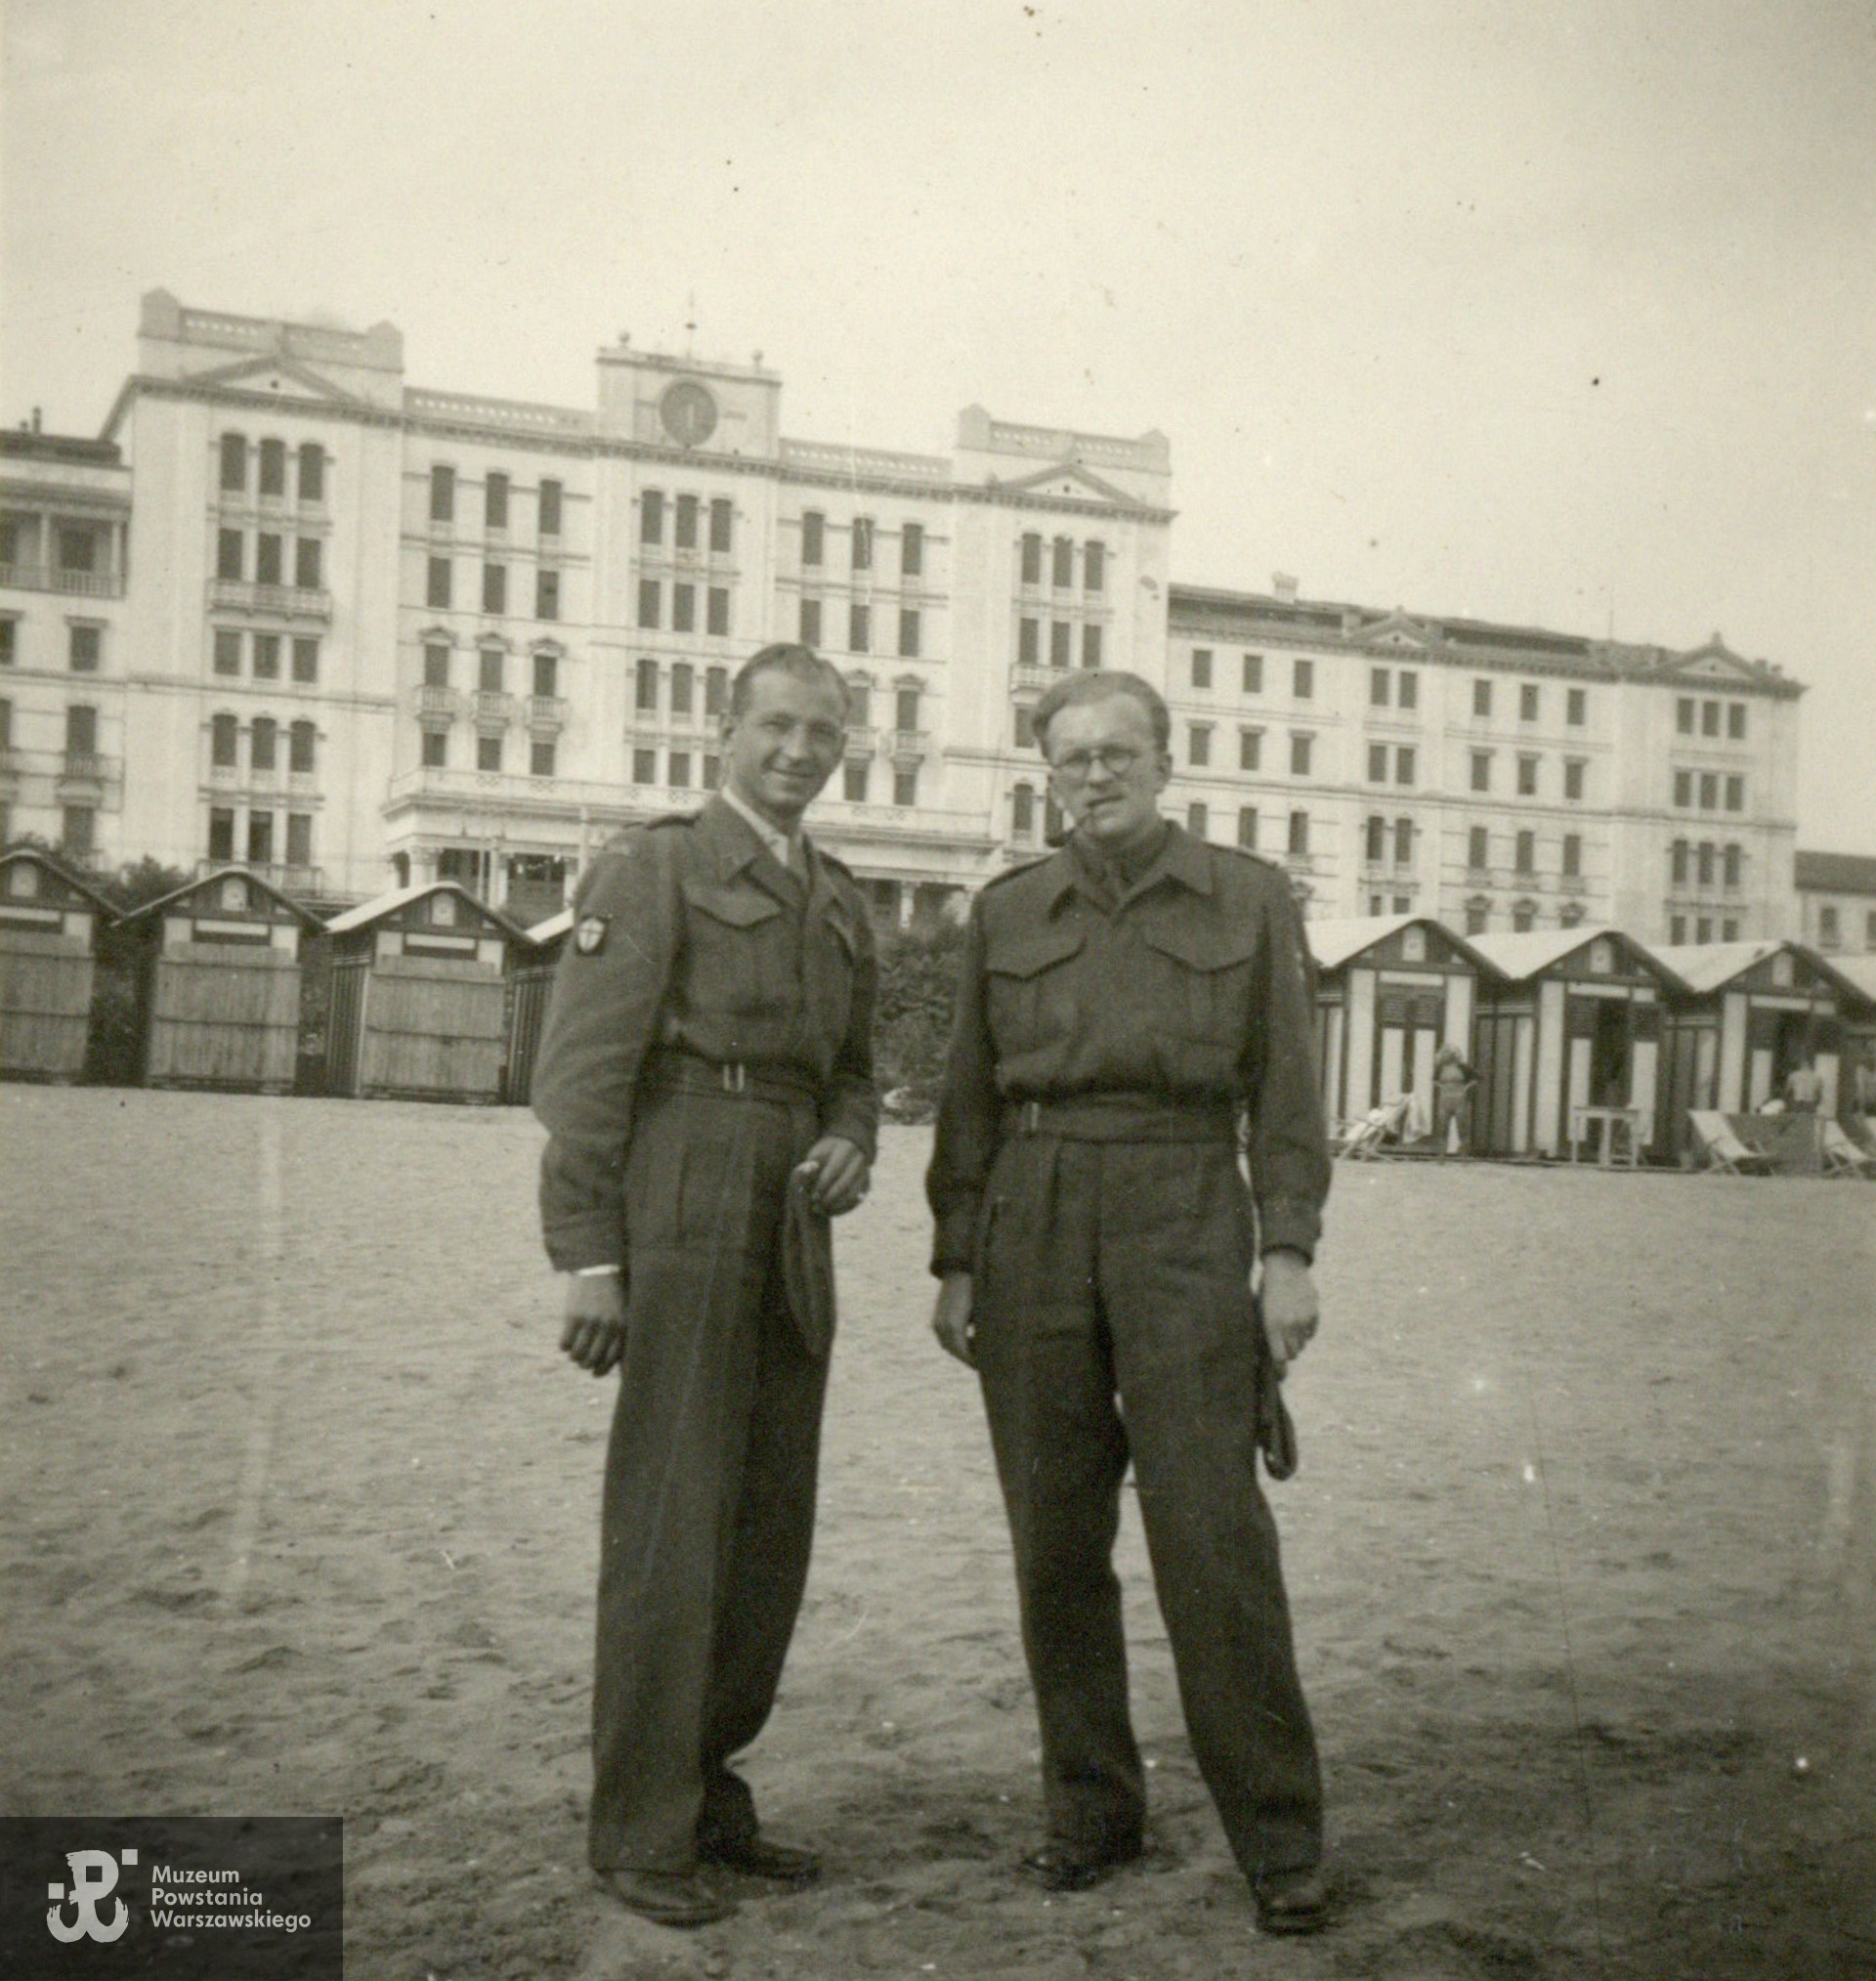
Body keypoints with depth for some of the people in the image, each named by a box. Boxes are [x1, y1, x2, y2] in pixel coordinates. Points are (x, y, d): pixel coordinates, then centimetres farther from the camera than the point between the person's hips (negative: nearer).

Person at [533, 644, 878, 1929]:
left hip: (791, 1231, 7)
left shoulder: (840, 903, 19)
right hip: (680, 1207, -7)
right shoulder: (651, 868, -2)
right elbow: (584, 1070, -8)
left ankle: (708, 1787, 22)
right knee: (674, 1514, -5)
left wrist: (850, 1150, 2)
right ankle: (644, 1832, 5)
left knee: (773, 1521, 9)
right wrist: (589, 1259, -15)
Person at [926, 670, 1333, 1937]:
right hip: (1034, 1227, 3)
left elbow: (1285, 1090, 4)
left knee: (1214, 1533, -7)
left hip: (1184, 1223, -2)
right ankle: (1092, 1815, 18)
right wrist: (956, 1263, 7)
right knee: (1057, 1541, 5)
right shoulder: (1006, 913, 11)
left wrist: (1290, 1254, -5)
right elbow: (970, 1101, 12)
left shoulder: (1250, 898, 6)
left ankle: (1280, 1839, 4)